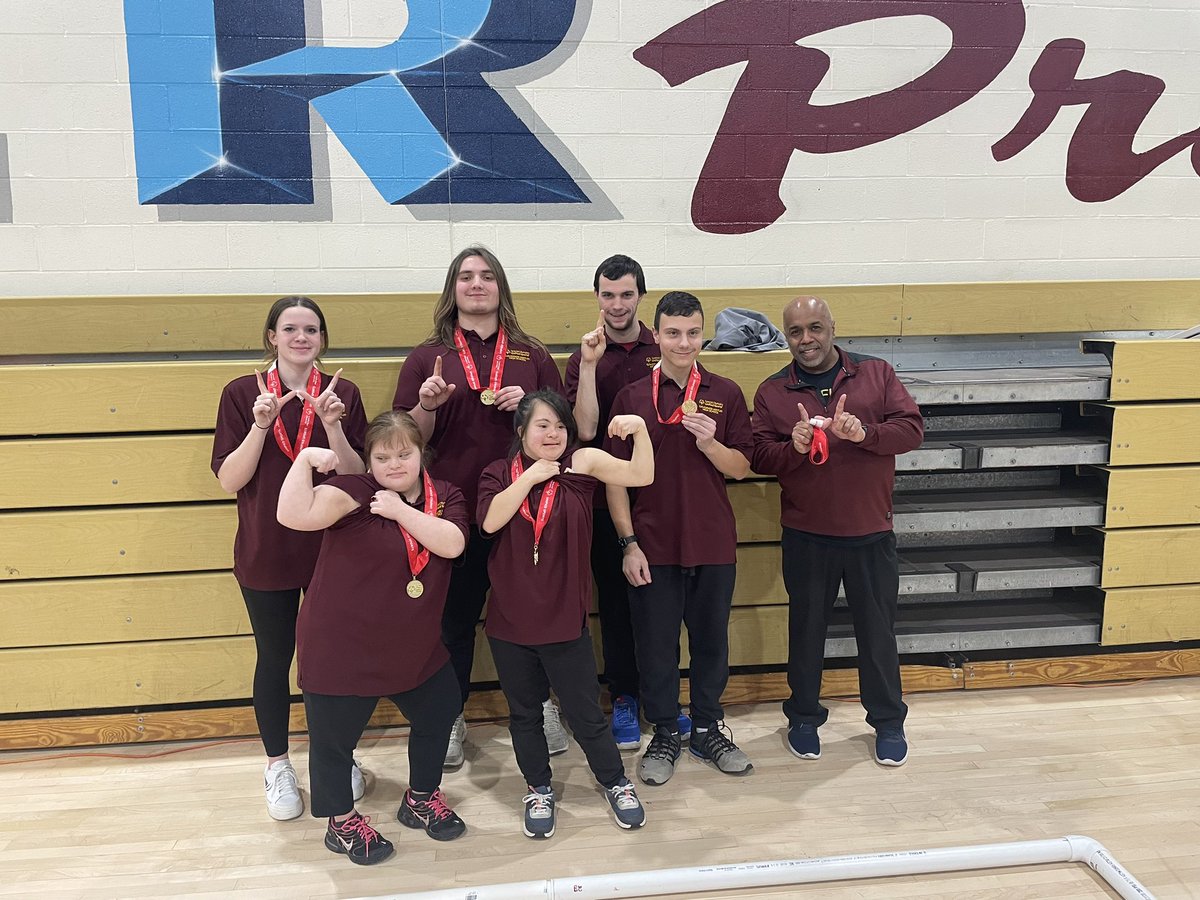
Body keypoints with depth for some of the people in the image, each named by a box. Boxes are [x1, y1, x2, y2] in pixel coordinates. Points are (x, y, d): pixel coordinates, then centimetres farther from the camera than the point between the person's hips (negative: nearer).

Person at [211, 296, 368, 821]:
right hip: (265, 553, 0)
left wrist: (332, 424, -21)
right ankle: (277, 767, 33)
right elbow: (228, 480, -8)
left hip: (332, 548, 1)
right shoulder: (242, 394, -5)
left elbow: (357, 477, -7)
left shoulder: (343, 393, -3)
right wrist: (261, 424, -21)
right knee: (273, 659, 13)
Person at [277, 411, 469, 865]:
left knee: (437, 717, 23)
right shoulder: (356, 491, -15)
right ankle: (341, 823, 37)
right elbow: (295, 516, -29)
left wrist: (399, 509, -22)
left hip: (414, 646, 5)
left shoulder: (445, 496, 0)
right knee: (333, 738, 11)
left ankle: (421, 798, 48)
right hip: (342, 649, -5)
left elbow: (451, 543, -19)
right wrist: (306, 459, -34)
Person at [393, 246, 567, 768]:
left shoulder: (532, 355, 8)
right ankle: (450, 718, 27)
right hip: (454, 508, -1)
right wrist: (427, 405, -16)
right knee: (455, 617, 10)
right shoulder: (428, 357, 4)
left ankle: (540, 705, 33)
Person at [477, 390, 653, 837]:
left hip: (565, 619, -1)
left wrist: (640, 430, -33)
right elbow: (491, 521, -20)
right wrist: (530, 476, -21)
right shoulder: (498, 474, -2)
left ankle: (616, 783, 35)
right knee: (524, 714, 18)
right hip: (509, 622, 2)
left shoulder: (581, 463, -7)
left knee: (585, 712, 11)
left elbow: (640, 475, -18)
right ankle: (539, 790, 39)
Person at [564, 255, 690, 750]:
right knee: (615, 601, 9)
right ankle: (623, 697, 25)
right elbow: (585, 429, -13)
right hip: (606, 499, -1)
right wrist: (589, 363, -18)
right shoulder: (585, 357, 1)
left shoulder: (664, 352, 3)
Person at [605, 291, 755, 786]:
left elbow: (741, 468, 2)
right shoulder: (631, 397, -2)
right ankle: (664, 734, 28)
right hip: (653, 545, -1)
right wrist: (628, 543, -7)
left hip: (713, 543, 1)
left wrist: (709, 442, -17)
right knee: (656, 644, 9)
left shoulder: (725, 394, 1)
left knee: (711, 640, 14)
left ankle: (708, 729, 34)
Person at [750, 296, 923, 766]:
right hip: (805, 536, 0)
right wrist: (794, 447, -24)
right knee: (806, 627, 13)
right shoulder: (772, 392, 0)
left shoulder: (877, 373, 1)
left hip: (871, 532, 0)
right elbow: (760, 457, -4)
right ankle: (804, 717, 31)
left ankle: (888, 722, 30)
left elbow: (912, 427, -5)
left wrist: (865, 432, -23)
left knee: (878, 629, 12)